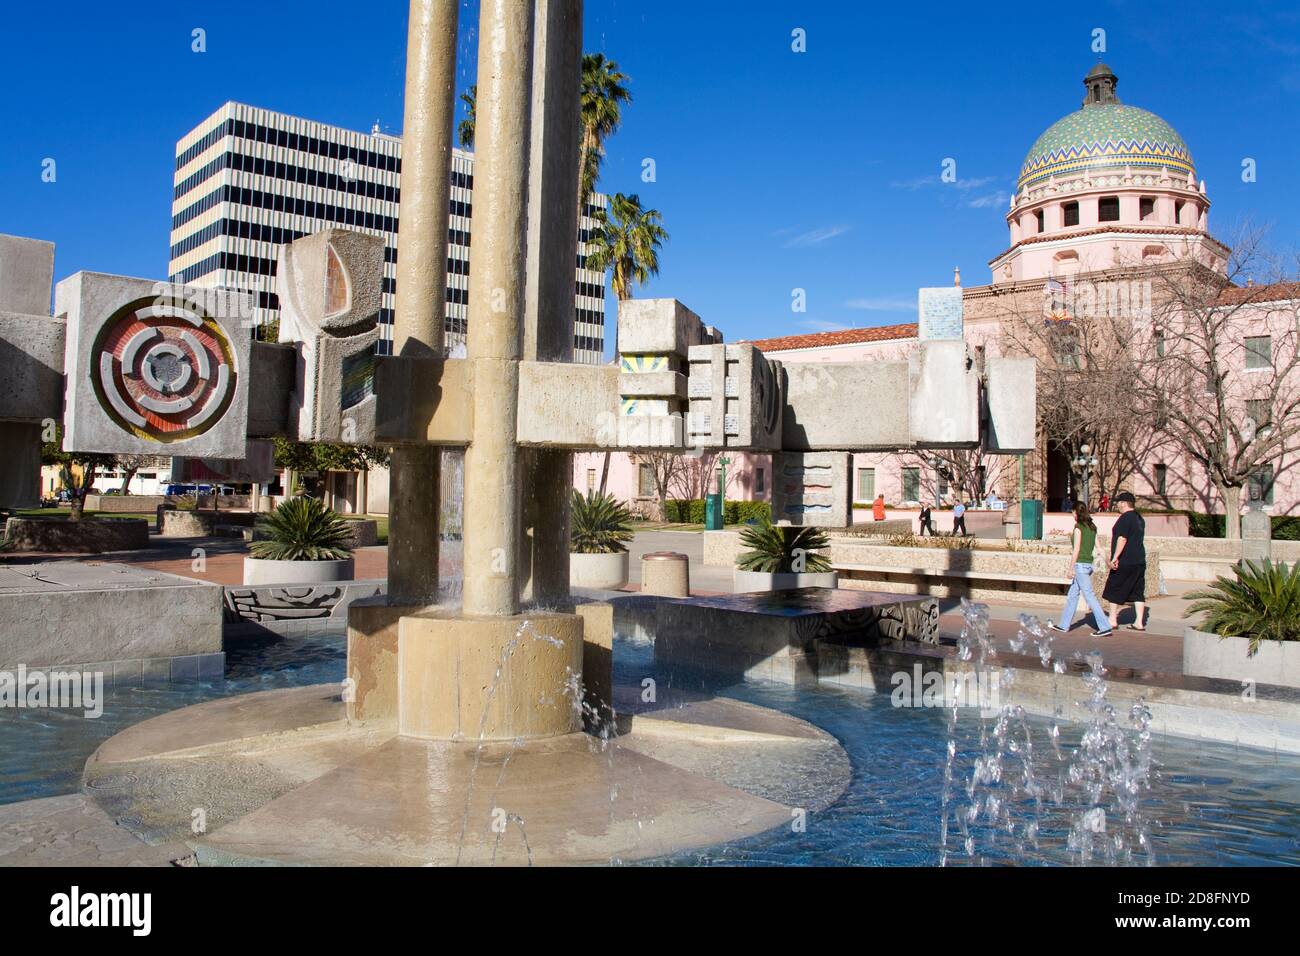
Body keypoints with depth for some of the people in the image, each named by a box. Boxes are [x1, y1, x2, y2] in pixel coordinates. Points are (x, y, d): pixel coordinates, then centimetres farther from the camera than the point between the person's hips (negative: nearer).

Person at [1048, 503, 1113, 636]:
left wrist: (1071, 568, -11)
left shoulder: (1078, 528, -12)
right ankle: (1064, 625, 22)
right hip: (1089, 564, 9)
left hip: (1080, 564, -9)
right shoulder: (1092, 527, 10)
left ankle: (1105, 627, -9)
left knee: (1089, 596, -7)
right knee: (1072, 595, 15)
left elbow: (1076, 550, -15)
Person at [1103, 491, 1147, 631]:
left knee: (1114, 590, 3)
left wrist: (1115, 557, -21)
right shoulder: (1139, 518, 15)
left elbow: (1122, 539, -21)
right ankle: (1139, 623, 8)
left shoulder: (1125, 518, -15)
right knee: (1138, 592, 8)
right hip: (1139, 561, 9)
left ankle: (1112, 620, 8)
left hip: (1125, 562, -9)